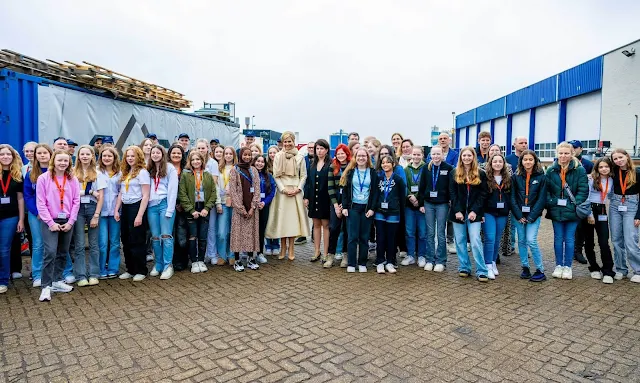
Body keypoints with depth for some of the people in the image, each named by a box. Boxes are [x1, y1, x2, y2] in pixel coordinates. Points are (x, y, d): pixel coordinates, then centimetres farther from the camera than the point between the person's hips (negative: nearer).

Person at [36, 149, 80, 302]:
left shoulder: (73, 179, 4)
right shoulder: (43, 178, -4)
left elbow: (76, 201, 3)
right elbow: (41, 203, -6)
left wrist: (70, 222, -5)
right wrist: (51, 222, -12)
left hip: (67, 221, 4)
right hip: (50, 222, -3)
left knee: (63, 253, 11)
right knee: (50, 252, -11)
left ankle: (57, 281, 24)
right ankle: (46, 286, -3)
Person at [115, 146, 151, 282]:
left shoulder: (142, 172, -8)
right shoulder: (125, 173, 13)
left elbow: (145, 196, -13)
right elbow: (121, 193, 16)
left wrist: (140, 215, -17)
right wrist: (116, 210, 7)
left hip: (137, 207, -7)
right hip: (125, 208, 7)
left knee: (137, 241, 0)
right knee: (126, 241, 11)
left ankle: (141, 271, 12)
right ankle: (130, 269, 23)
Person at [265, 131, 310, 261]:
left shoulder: (299, 157, 6)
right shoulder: (278, 156, 4)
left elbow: (303, 175, 6)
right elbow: (276, 175, 1)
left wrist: (298, 188, -7)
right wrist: (284, 189, -9)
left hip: (296, 191, 0)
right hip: (282, 191, 0)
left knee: (293, 219, 2)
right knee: (281, 219, 1)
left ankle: (291, 249, 11)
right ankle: (283, 248, 13)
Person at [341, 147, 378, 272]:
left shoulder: (373, 173, 5)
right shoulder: (350, 172, 6)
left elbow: (375, 192, 2)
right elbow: (345, 190, 4)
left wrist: (372, 208, -7)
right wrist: (344, 207, -5)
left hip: (367, 208, 0)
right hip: (353, 207, 0)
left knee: (364, 237, 5)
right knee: (352, 236, -2)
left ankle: (362, 263, 14)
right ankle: (351, 264, 4)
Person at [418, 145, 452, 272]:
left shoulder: (448, 168, -3)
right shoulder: (426, 168, 5)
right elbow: (422, 187, 6)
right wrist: (421, 204, 3)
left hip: (442, 204, -3)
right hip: (428, 204, 3)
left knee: (441, 233, 3)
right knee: (430, 233, 7)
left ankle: (440, 261, 13)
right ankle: (430, 260, 15)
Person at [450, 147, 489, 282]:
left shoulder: (480, 174, 4)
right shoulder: (455, 173, 6)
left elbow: (483, 194, 0)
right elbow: (452, 193, 1)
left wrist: (475, 211, -11)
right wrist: (457, 210, -9)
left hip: (474, 213, -2)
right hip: (458, 212, 2)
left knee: (476, 241, -8)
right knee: (460, 241, 6)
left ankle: (481, 271, -1)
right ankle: (464, 268, 17)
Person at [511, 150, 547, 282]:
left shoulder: (541, 177, -1)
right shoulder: (516, 176, 2)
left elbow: (542, 198, -4)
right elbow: (512, 197, 0)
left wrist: (531, 217, -10)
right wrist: (519, 216, -7)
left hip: (533, 214, -2)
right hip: (518, 214, 2)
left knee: (531, 240, -11)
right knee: (521, 241, 8)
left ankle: (540, 270, 3)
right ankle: (525, 268, 20)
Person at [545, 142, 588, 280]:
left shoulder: (579, 170, -5)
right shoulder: (551, 170, 2)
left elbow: (583, 190, -8)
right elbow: (546, 189, 3)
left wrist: (575, 204, -16)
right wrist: (552, 202, -10)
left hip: (572, 211, -2)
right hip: (556, 210, 2)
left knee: (569, 239, 5)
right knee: (558, 238, 10)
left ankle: (567, 266, 18)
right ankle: (559, 265, 21)